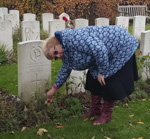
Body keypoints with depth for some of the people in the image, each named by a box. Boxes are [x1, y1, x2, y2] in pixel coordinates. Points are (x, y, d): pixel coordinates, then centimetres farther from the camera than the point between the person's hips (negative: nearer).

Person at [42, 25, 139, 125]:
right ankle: (95, 109, 24)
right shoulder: (66, 51, 2)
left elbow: (100, 50, -35)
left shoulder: (74, 39, -30)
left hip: (121, 46, -9)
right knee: (94, 78, 10)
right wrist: (54, 88, 24)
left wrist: (102, 72, -22)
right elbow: (65, 69, 18)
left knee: (109, 84, -4)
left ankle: (107, 114, 12)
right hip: (106, 54, 9)